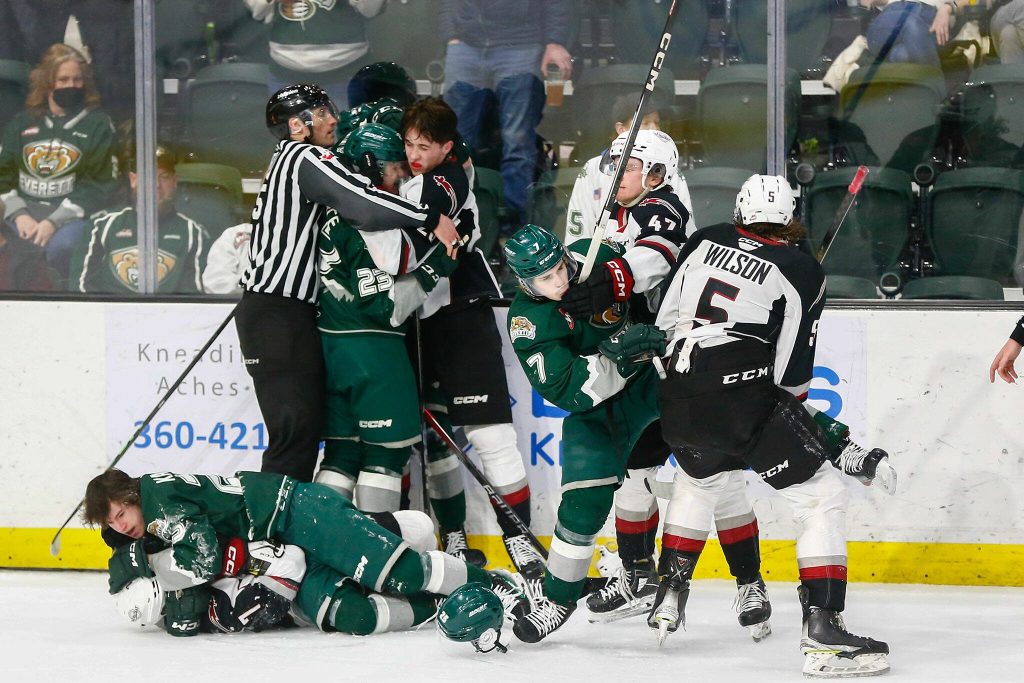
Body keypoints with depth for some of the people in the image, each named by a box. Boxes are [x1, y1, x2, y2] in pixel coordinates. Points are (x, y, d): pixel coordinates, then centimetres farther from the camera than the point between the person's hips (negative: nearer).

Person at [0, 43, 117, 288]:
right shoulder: (22, 124, 17)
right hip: (24, 209, 2)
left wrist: (53, 222, -13)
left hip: (70, 213, -2)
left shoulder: (98, 124, 6)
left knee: (61, 246, -37)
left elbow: (96, 186, -2)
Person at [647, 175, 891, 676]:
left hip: (678, 405, 6)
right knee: (823, 497, -1)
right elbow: (791, 372, -3)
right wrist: (829, 441, 12)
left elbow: (664, 319, 15)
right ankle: (822, 631, -14)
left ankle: (668, 596, 40)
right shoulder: (802, 272, 0)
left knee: (699, 479, 37)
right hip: (744, 403, -6)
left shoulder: (704, 241, 13)